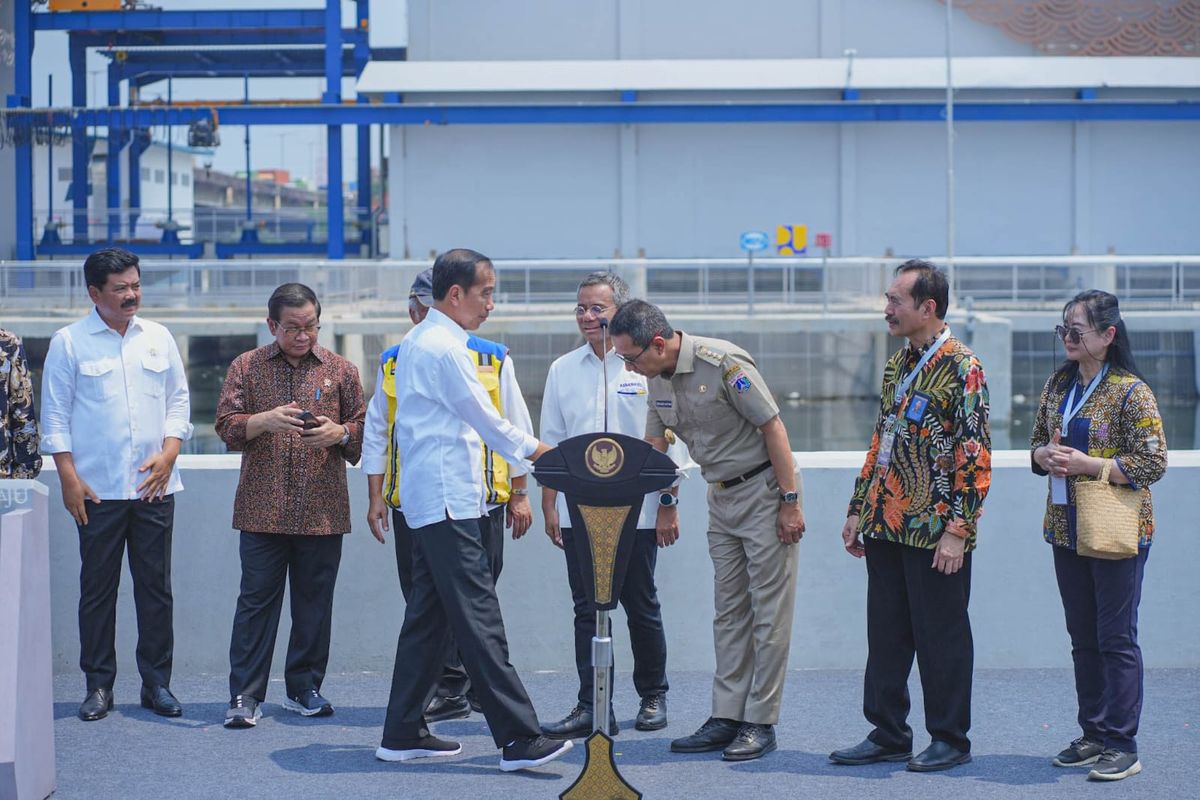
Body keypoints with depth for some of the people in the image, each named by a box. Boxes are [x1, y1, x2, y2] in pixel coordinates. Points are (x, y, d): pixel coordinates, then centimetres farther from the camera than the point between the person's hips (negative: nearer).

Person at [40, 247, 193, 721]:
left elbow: (178, 401, 13)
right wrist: (68, 477, -7)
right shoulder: (69, 343, 0)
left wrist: (169, 453, -3)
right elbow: (55, 415, 0)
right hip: (97, 488, -3)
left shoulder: (158, 338, 10)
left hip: (154, 485, 3)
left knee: (156, 587, 5)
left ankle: (156, 683, 13)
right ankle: (98, 685, 11)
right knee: (97, 588, 2)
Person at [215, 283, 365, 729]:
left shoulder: (340, 370, 9)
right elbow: (227, 426, 1)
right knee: (257, 599, -2)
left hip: (323, 512, 1)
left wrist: (339, 433, -10)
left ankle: (304, 688, 17)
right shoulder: (247, 367, 6)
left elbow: (362, 429, 12)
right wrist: (266, 420, -18)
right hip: (262, 509, -1)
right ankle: (245, 695, 2)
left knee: (314, 601, 5)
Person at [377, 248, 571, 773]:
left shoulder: (417, 342, 17)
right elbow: (486, 420, -9)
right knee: (478, 620, -12)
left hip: (428, 498, 11)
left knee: (428, 617, 12)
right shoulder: (445, 349, -14)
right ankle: (519, 738, -14)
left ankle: (403, 734, 16)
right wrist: (538, 453, 4)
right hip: (448, 500, -11)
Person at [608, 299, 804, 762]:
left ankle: (760, 723, 0)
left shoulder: (723, 363, -22)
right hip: (720, 495, 8)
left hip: (764, 490, -8)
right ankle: (727, 717, 12)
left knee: (769, 612, -3)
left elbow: (773, 428, -19)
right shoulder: (656, 377, 1)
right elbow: (655, 445, 15)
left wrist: (790, 502, -18)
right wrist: (666, 504, 16)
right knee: (729, 613, 9)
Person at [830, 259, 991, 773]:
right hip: (886, 527, 8)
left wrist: (959, 530, -18)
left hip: (935, 531, -8)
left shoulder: (961, 367, -11)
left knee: (941, 638, 1)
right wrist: (859, 510, 16)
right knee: (885, 635, 11)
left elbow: (976, 455, -14)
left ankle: (950, 740, 12)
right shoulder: (897, 364, 13)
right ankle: (888, 735, 20)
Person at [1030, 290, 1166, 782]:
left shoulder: (1131, 391, -12)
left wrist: (1086, 464, -20)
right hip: (1067, 528, 7)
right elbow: (1037, 443, 18)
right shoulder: (1058, 385, 9)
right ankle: (1093, 735, 22)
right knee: (1083, 638, 13)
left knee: (1116, 638, -3)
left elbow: (1153, 463, -15)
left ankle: (1121, 746, 3)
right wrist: (1045, 456, -5)